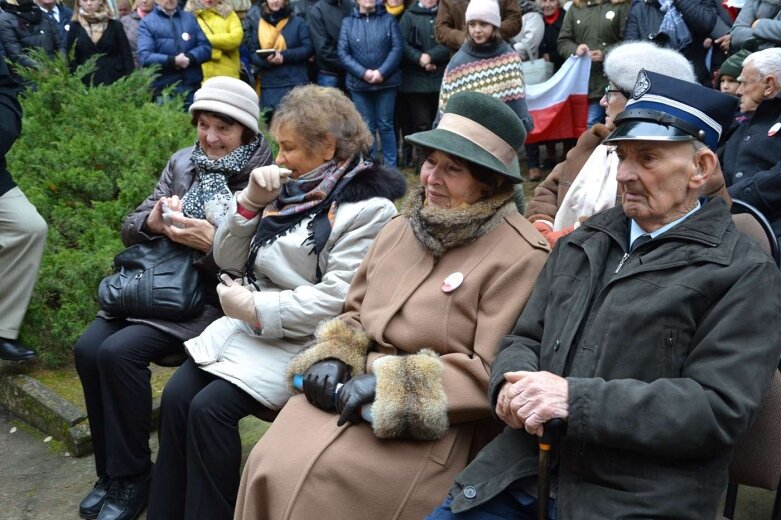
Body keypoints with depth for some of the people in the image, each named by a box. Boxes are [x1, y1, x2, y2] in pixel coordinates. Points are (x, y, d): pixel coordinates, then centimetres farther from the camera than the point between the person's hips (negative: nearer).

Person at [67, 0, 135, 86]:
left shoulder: (115, 26, 6)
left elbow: (127, 57, 3)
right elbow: (72, 59, 7)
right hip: (87, 84, 1)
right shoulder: (75, 27, 8)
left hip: (115, 82, -1)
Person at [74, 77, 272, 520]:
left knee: (119, 352, -23)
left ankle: (132, 477, -4)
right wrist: (153, 222, -13)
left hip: (212, 297, -6)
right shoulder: (182, 162, 9)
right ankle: (110, 471, 4)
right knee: (88, 349, -14)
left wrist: (212, 243, -27)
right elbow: (131, 228, 10)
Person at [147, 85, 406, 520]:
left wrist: (256, 308, -18)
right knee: (176, 397, -10)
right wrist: (252, 201, -4)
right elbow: (229, 259, 11)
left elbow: (337, 299, -20)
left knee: (209, 407, -20)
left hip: (303, 340, -7)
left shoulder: (368, 207, -12)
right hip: (251, 322, 7)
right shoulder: (291, 189, 10)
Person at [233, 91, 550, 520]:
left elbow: (494, 373, -15)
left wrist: (390, 383, -19)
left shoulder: (521, 257, -9)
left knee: (320, 483, -24)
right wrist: (334, 355, -1)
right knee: (271, 466, -18)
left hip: (434, 421, -5)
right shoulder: (405, 224, 14)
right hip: (354, 385, 6)